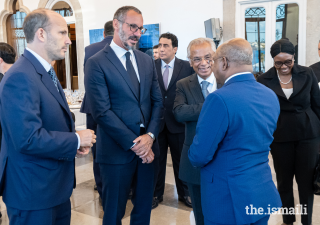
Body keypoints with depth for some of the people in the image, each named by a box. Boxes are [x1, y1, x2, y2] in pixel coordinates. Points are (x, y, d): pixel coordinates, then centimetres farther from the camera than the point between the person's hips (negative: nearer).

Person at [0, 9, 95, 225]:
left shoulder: (45, 71, 9)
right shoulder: (20, 77, -23)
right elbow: (28, 139, -30)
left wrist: (75, 139, -2)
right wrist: (76, 140, -18)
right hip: (33, 191, -9)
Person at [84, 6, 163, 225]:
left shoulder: (147, 61, 10)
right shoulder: (96, 63, -8)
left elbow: (158, 102, 7)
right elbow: (102, 112, -14)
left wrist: (150, 135, -9)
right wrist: (133, 143, -15)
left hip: (147, 148, 5)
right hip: (117, 151, -5)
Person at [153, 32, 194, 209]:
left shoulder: (187, 67, -4)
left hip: (178, 122, -1)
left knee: (181, 160, 13)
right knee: (157, 160, 13)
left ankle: (184, 193, 32)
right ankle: (156, 194, 30)